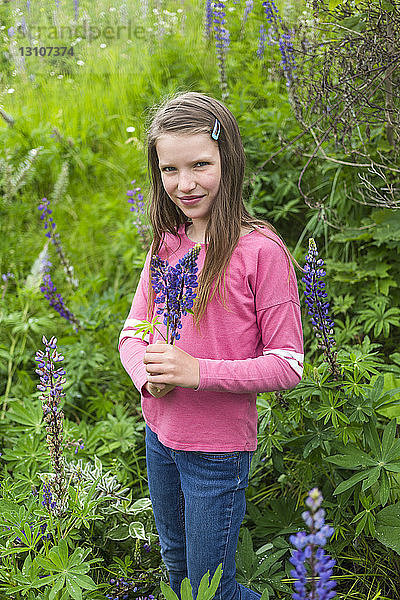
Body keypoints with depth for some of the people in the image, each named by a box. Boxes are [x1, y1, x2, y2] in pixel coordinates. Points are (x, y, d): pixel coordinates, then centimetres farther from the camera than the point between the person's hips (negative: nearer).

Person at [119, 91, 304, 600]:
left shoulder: (260, 250, -19)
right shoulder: (166, 243, 0)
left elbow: (287, 366, -17)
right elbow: (132, 331, 6)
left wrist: (198, 372, -27)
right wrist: (147, 372, -16)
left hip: (218, 448, -6)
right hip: (159, 434, 6)